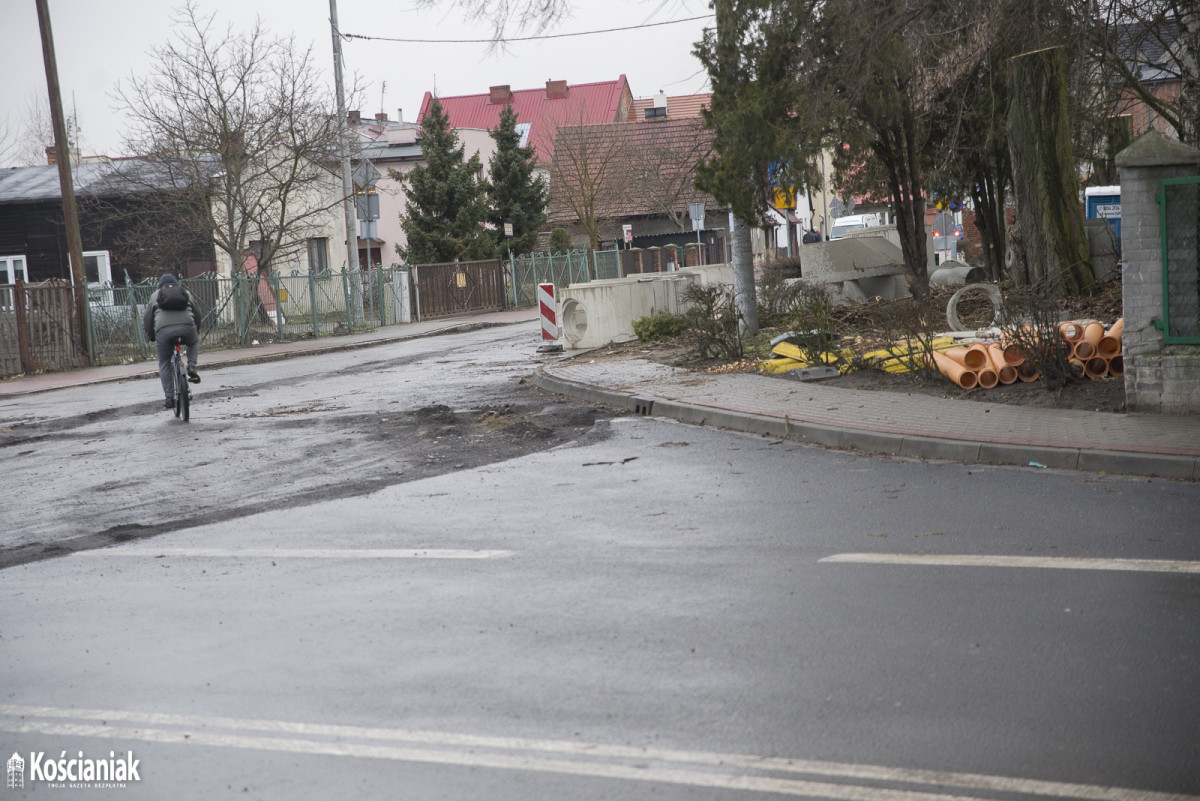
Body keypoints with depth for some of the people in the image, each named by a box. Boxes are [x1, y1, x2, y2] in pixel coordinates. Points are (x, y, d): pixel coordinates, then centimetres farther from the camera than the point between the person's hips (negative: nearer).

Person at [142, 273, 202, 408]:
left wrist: (150, 336, 31)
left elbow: (147, 318, 19)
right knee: (194, 343, 35)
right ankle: (191, 367, 11)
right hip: (187, 326, 1)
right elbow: (197, 314, 29)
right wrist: (197, 331, 42)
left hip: (164, 330, -1)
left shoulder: (155, 295, 23)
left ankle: (169, 398, 8)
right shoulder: (186, 293, 27)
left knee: (164, 363, 13)